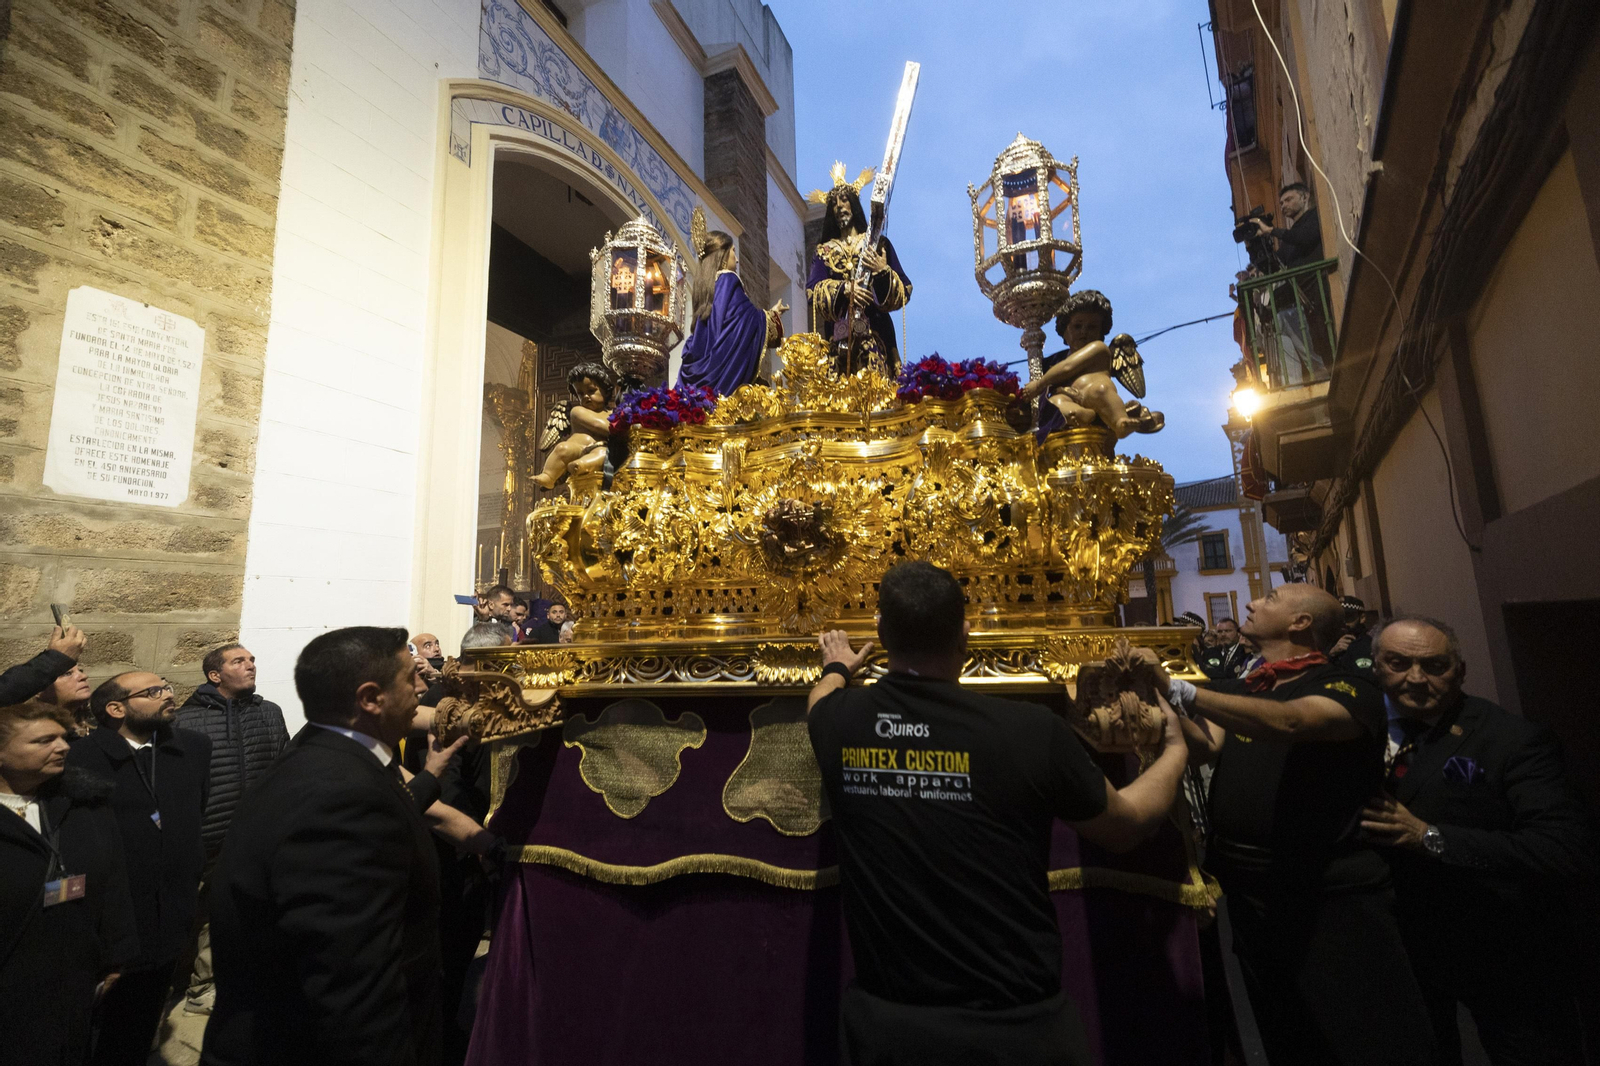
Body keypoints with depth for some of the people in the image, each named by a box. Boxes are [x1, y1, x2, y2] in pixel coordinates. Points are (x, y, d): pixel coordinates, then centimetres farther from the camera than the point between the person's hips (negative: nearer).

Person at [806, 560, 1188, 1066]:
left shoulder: (837, 721, -12)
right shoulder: (1031, 731, -20)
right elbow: (1128, 823, 0)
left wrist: (837, 668, 37)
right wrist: (1175, 749, 18)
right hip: (1015, 1025, -2)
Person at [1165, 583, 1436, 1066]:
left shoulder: (1346, 689, -9)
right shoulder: (1235, 692, 9)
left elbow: (1290, 723, -30)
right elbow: (1206, 747, -7)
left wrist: (1185, 692, -33)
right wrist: (1159, 695, -23)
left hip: (1332, 899, -6)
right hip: (1249, 896, 6)